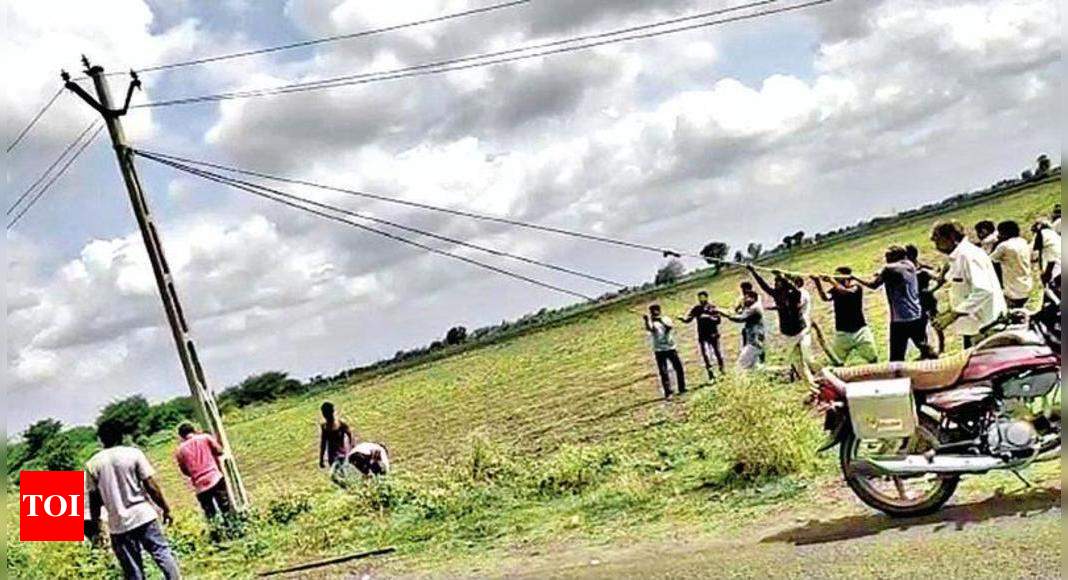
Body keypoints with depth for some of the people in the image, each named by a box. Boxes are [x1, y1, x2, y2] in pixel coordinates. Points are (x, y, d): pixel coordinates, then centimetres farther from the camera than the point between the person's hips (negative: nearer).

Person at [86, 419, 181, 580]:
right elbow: (151, 487, -6)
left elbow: (94, 499, 4)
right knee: (162, 553, 8)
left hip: (118, 524, 2)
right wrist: (165, 508, 4)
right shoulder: (133, 454, -5)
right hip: (143, 515, -2)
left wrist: (96, 524, 15)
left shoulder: (92, 464, 1)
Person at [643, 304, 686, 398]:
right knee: (663, 372, -6)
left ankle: (682, 388, 21)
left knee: (679, 368, 6)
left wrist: (661, 320, -25)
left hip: (671, 348, 3)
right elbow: (649, 329, -26)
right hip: (659, 350, -3)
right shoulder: (652, 322, -2)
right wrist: (647, 320, -43)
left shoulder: (666, 319, 5)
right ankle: (668, 392, -1)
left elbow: (671, 327, -14)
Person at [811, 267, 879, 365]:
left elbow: (847, 292, -27)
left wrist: (833, 282, -36)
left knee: (873, 360, 4)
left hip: (860, 330, -2)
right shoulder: (835, 290, 2)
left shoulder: (856, 287, -5)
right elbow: (825, 298, -19)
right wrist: (818, 283, -34)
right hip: (842, 332, 2)